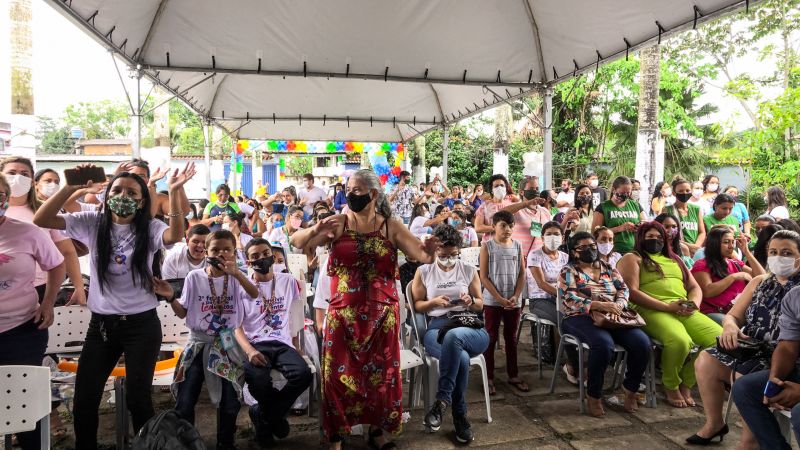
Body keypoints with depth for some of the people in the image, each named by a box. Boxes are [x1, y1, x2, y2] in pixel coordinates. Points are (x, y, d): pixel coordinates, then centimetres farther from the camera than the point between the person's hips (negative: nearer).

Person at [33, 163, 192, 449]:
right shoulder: (92, 223, 1)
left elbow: (175, 236, -28)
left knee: (138, 397, 5)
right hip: (101, 324, 3)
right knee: (84, 400, 9)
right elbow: (41, 220, -8)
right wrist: (72, 187, -18)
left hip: (142, 325, -3)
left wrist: (173, 192, -39)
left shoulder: (149, 229, -6)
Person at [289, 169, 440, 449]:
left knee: (381, 374, 12)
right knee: (339, 374, 5)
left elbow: (423, 257, -6)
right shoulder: (338, 224, -3)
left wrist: (430, 252, -30)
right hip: (343, 314, 0)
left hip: (381, 314, 1)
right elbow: (297, 242, -10)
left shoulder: (391, 227, -2)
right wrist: (316, 230, -30)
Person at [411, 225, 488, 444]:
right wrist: (435, 302, -9)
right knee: (461, 358, -37)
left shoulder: (469, 271, 13)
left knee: (453, 336, -40)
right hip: (436, 329, 0)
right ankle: (460, 417, -20)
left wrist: (470, 301, -8)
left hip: (470, 328, 1)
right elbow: (417, 306, 12)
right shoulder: (424, 272, 10)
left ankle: (441, 401, -28)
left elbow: (480, 305, 16)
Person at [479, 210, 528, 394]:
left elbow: (522, 274, 6)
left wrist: (516, 296, -8)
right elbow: (484, 277, -8)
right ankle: (489, 378, 11)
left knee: (511, 339, 14)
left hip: (514, 301, 4)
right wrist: (499, 298, -14)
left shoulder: (517, 246, 5)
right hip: (492, 301, -3)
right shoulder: (487, 246, -5)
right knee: (490, 339, 3)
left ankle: (513, 375, 25)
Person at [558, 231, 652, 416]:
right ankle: (593, 396, -17)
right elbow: (569, 299, -8)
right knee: (604, 343, -36)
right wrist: (600, 305, -20)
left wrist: (618, 305, -13)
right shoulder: (568, 271, 6)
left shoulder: (609, 268, 22)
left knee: (642, 342, -21)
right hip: (581, 318, -5)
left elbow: (623, 289, 11)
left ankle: (630, 389, 3)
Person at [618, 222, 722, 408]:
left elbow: (695, 287, 26)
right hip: (652, 311, -6)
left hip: (685, 312, 6)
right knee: (680, 341, -35)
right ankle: (671, 387, -5)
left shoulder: (674, 259, 30)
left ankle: (686, 385, -1)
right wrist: (667, 306, -13)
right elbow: (632, 292, -6)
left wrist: (693, 303, 1)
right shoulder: (632, 258, 10)